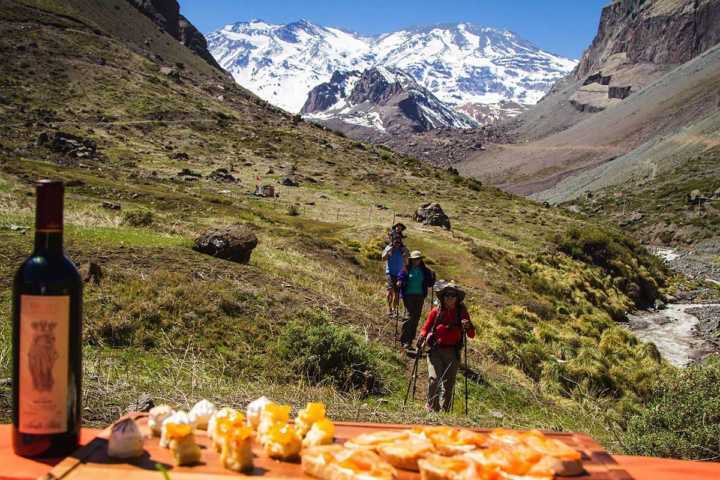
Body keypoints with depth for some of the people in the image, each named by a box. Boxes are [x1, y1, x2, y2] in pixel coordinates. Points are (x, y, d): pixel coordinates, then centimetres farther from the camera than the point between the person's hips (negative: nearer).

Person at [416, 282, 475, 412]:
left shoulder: (462, 313, 2)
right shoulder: (436, 311, 1)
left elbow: (471, 335, 1)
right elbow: (425, 328, 7)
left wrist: (468, 327, -20)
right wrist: (422, 338, -13)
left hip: (453, 352, 1)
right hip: (435, 350, -1)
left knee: (449, 383, 6)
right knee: (434, 379, -17)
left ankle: (445, 410, 21)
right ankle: (432, 408, 1)